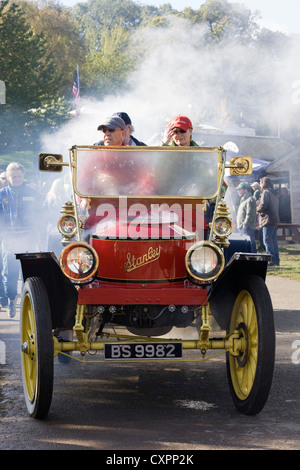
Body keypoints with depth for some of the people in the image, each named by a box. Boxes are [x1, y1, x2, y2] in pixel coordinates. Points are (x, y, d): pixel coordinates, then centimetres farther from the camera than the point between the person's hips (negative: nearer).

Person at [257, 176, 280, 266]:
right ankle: (276, 260, 13)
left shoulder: (266, 192, -9)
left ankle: (271, 260, -13)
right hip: (275, 220, 9)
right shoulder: (274, 193, 18)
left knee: (267, 241, -8)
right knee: (274, 241, 11)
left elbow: (262, 206, -18)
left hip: (268, 219, -9)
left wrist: (257, 208, 3)